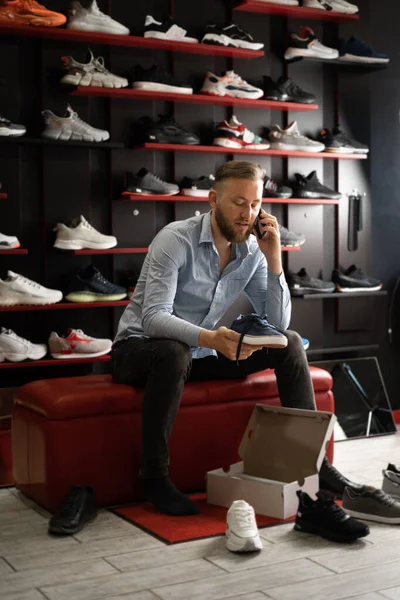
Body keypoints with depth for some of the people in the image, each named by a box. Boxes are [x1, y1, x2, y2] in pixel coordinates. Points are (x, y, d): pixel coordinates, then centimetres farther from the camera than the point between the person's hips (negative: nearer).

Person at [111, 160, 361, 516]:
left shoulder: (251, 252, -1)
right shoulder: (176, 240, -20)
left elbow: (278, 324, -5)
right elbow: (153, 318, -30)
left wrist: (273, 257, -15)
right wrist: (211, 338, -47)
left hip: (201, 351, 6)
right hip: (140, 348, -6)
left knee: (290, 343, -7)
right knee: (174, 352, -41)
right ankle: (154, 475, -26)